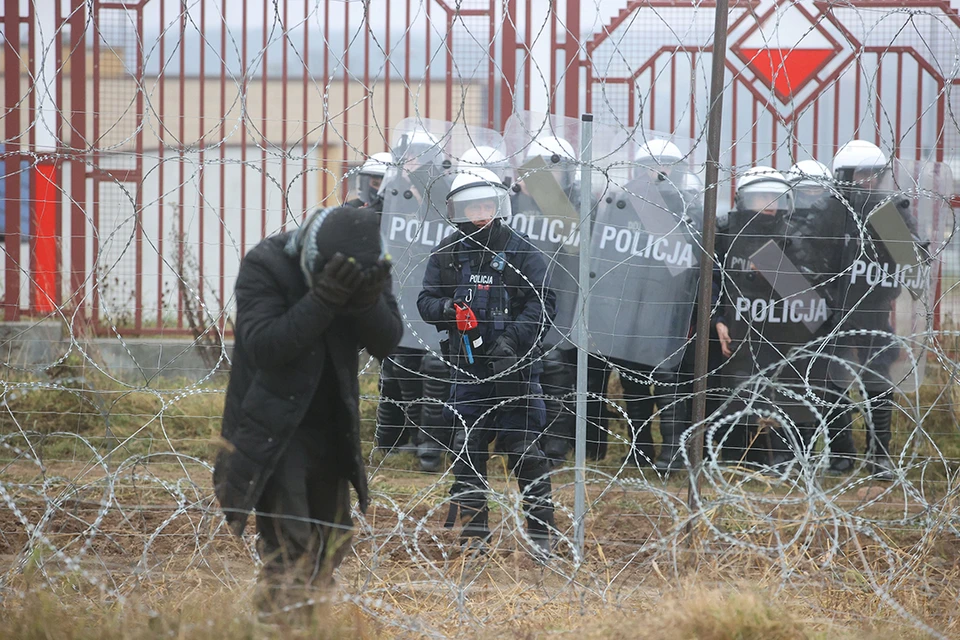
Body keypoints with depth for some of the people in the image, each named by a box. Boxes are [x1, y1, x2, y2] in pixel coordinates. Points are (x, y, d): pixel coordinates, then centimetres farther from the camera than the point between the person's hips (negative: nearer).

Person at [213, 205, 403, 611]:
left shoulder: (366, 269, -4)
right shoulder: (264, 267, -19)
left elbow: (386, 343, -9)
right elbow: (262, 346, -27)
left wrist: (368, 300, -30)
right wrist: (323, 300, -36)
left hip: (330, 430, 6)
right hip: (273, 430, -6)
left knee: (332, 541, 14)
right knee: (289, 550, -14)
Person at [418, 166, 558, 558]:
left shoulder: (522, 252, -1)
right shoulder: (446, 254, 8)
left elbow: (544, 303, -5)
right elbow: (426, 300, 10)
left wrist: (513, 337, -19)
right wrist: (447, 310, -14)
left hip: (515, 365, -3)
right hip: (468, 366, 3)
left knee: (525, 448, -5)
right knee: (467, 451, 6)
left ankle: (540, 533, 2)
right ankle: (473, 532, 16)